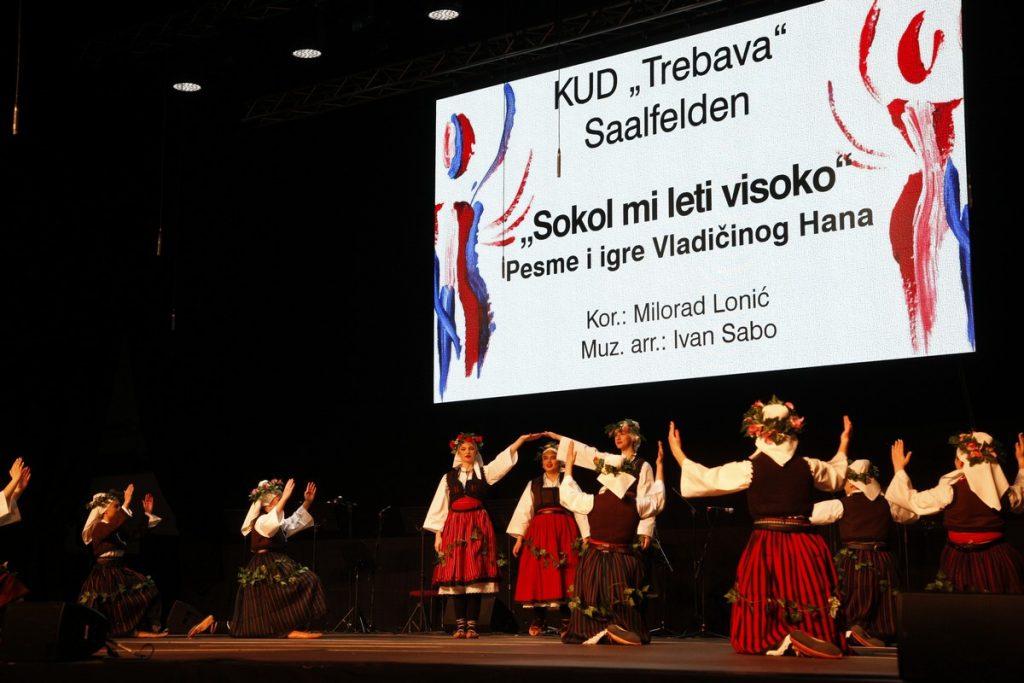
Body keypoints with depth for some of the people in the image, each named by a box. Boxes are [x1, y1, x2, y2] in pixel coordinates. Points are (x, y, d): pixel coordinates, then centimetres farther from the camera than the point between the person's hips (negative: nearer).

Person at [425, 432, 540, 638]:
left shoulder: (484, 473, 9)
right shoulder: (449, 477, 12)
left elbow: (504, 460, -5)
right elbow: (439, 506, 11)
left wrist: (521, 439, -17)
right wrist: (438, 534, 4)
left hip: (478, 528, -1)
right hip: (454, 527, 1)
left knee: (476, 576, -7)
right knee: (456, 576, -2)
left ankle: (472, 625, -6)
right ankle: (460, 625, 1)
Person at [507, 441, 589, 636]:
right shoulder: (533, 485, 14)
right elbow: (524, 511, 9)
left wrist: (586, 536, -8)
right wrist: (519, 537, -1)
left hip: (564, 532, -2)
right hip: (539, 533, 2)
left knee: (564, 576, -6)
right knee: (537, 575, -3)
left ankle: (566, 621, -2)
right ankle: (538, 620, 4)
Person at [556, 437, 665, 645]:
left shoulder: (593, 502, -8)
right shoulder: (636, 505, -5)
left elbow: (567, 494, 10)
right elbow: (657, 499, 16)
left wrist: (569, 465, 21)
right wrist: (660, 465, 24)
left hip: (596, 562, 0)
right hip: (625, 563, 0)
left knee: (594, 602, 10)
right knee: (625, 615, 5)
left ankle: (595, 632, -17)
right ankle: (619, 630, -25)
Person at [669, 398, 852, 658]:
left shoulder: (750, 468, -5)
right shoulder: (808, 466, 4)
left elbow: (704, 479, 2)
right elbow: (836, 475, 26)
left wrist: (677, 452, 14)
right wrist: (844, 444, 43)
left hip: (765, 546, -2)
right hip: (805, 547, 2)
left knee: (763, 610, 4)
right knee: (809, 605, 5)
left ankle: (776, 642, -23)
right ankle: (809, 638, -24)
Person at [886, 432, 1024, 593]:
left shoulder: (951, 489, -15)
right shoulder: (1002, 488, -1)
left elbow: (912, 501, -4)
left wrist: (899, 468, 8)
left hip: (962, 562, -3)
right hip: (999, 561, 3)